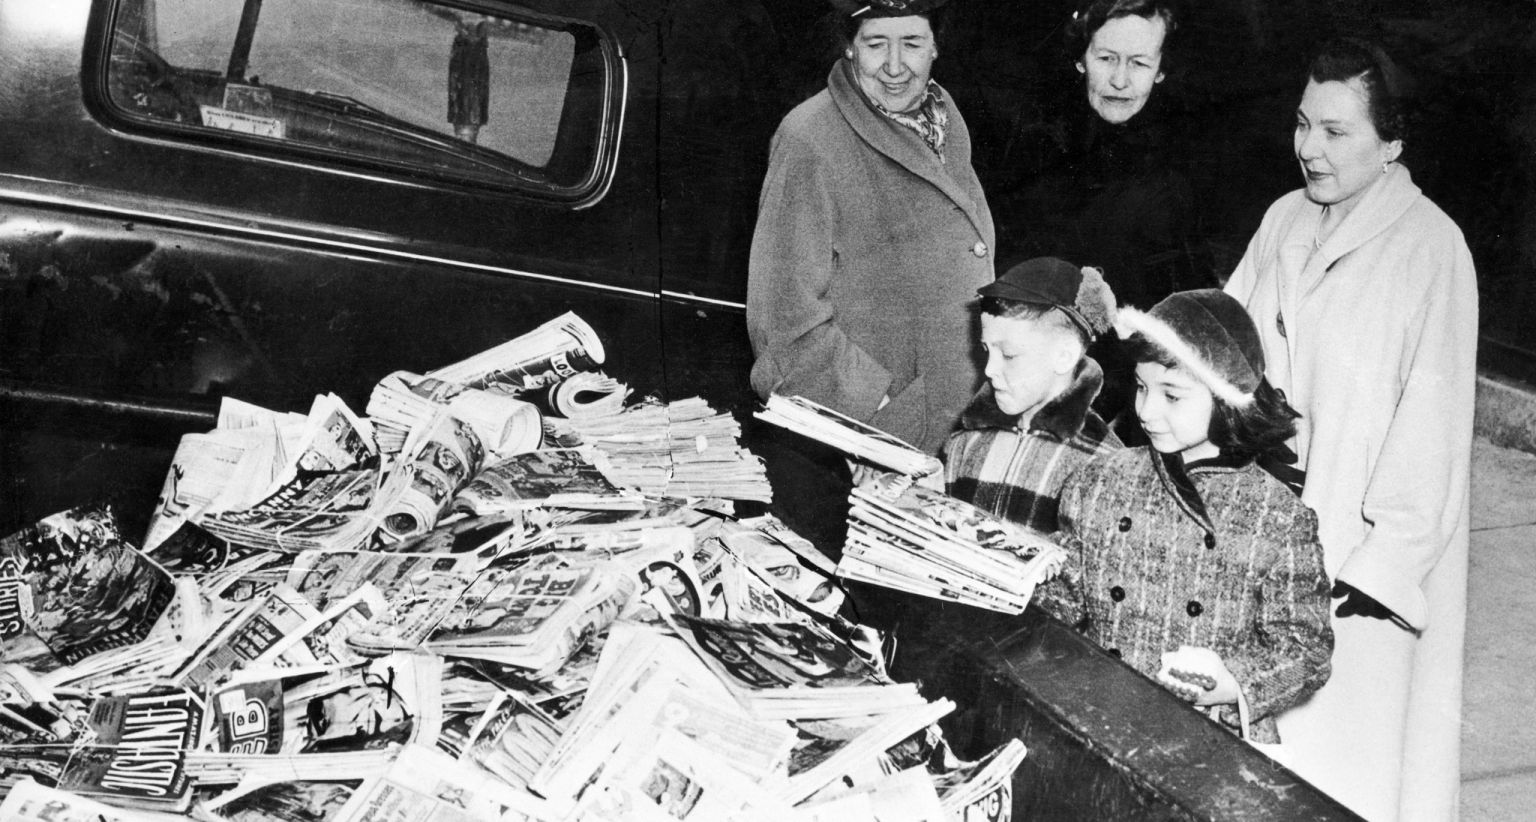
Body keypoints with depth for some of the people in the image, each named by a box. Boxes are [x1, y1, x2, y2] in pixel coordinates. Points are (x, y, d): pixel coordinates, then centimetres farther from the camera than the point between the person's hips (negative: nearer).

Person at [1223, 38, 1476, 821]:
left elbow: (1431, 424, -15)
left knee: (1347, 722, 7)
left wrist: (1383, 563, -17)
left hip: (1362, 551, -5)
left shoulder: (1431, 250, -14)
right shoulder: (1285, 221, 4)